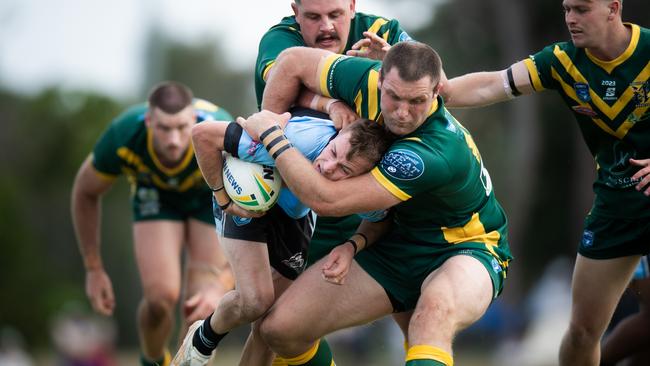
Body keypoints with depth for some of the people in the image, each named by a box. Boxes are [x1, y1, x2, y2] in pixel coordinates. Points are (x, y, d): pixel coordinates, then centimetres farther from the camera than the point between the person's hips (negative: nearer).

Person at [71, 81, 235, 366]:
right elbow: (85, 193, -13)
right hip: (156, 193, 1)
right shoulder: (121, 138, -35)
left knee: (200, 307, -15)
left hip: (213, 196, -1)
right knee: (161, 295, -19)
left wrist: (221, 288, -47)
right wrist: (94, 270, -8)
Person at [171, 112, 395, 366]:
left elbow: (377, 221, -3)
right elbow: (203, 135, -37)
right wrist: (223, 198, -27)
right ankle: (201, 341, 12)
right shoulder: (300, 140, -44)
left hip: (295, 214, 4)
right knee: (256, 301, -19)